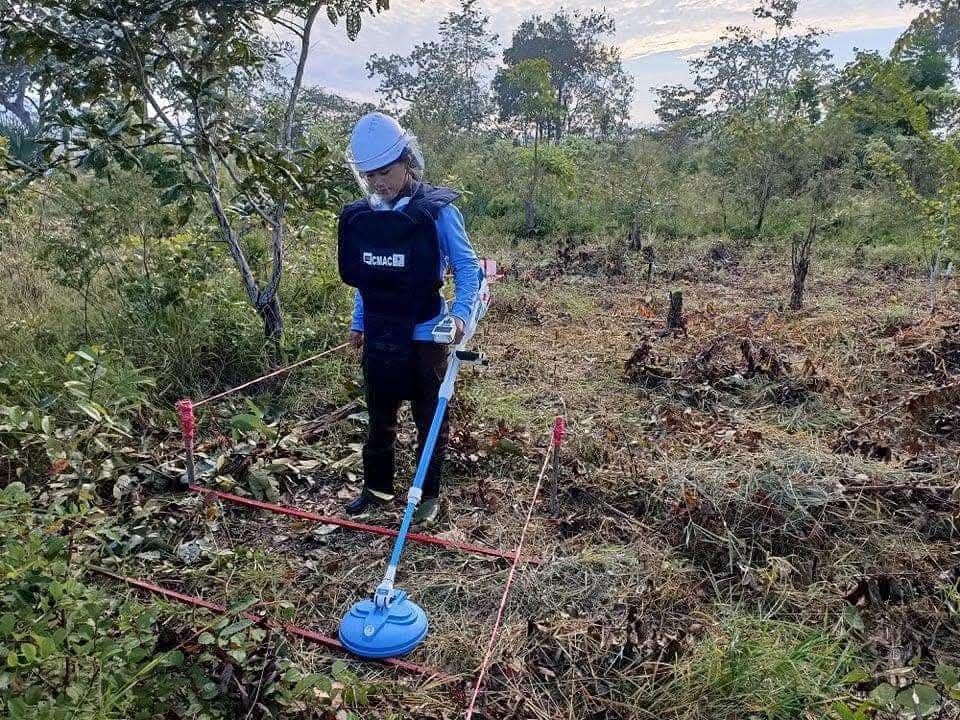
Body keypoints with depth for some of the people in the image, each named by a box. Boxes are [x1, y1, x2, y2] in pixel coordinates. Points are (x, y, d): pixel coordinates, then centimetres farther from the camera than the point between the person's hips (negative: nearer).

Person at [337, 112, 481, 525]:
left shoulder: (437, 211, -12)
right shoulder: (362, 215, 3)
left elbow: (468, 266, -9)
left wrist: (461, 310, -25)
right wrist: (358, 323, 16)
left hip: (424, 335, -5)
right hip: (379, 335, 5)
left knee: (430, 419, 9)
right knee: (379, 417, 17)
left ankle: (428, 494, 25)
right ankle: (377, 488, 33)